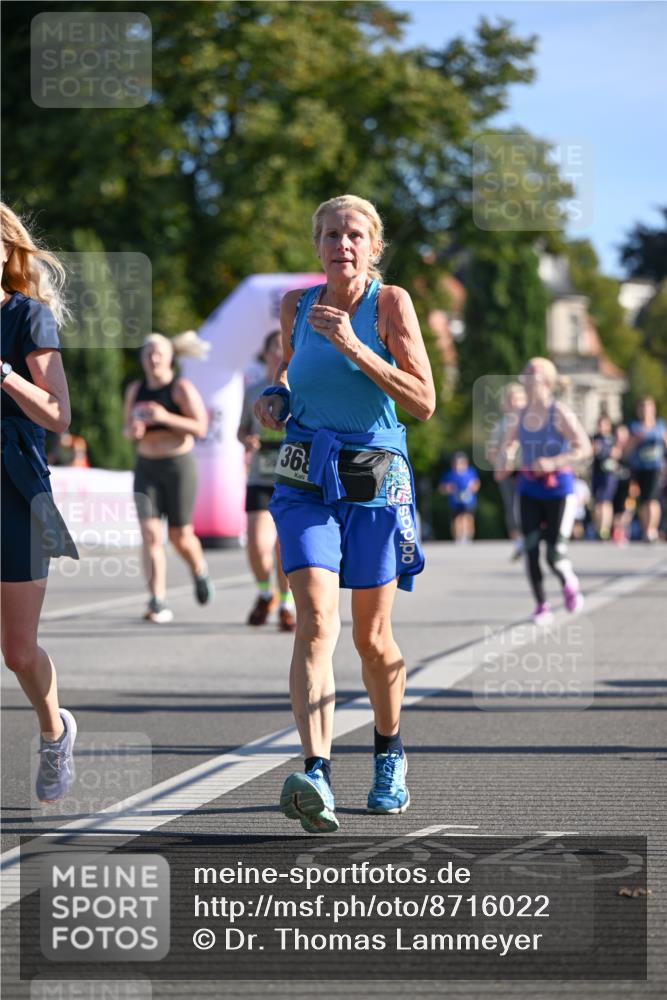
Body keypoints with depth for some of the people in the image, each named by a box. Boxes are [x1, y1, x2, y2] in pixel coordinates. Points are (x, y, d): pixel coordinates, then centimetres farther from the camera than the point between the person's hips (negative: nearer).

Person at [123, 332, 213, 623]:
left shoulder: (182, 388, -8)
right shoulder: (135, 390, 7)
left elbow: (200, 427, -14)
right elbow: (128, 430, 17)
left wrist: (166, 418, -25)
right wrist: (133, 431, -8)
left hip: (179, 465, -4)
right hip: (146, 467, 4)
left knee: (180, 535, 5)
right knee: (150, 534, -10)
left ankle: (199, 571, 39)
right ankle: (158, 603, -13)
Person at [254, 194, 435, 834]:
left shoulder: (390, 302, -5)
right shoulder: (296, 305, 5)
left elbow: (425, 403, -13)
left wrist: (353, 347, -20)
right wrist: (275, 398, 4)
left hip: (376, 485, -1)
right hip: (306, 485, 1)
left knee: (372, 638, 9)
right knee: (316, 626, -18)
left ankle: (389, 754, 37)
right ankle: (316, 777, -31)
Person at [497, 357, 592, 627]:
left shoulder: (560, 414, -12)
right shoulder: (522, 414, 4)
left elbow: (584, 448, -17)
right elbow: (508, 443, 20)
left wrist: (554, 462, -28)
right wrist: (505, 459, -2)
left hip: (558, 489, -4)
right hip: (529, 490, 4)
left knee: (555, 555, -6)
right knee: (531, 548, -4)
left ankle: (569, 581, 28)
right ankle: (541, 606, 9)